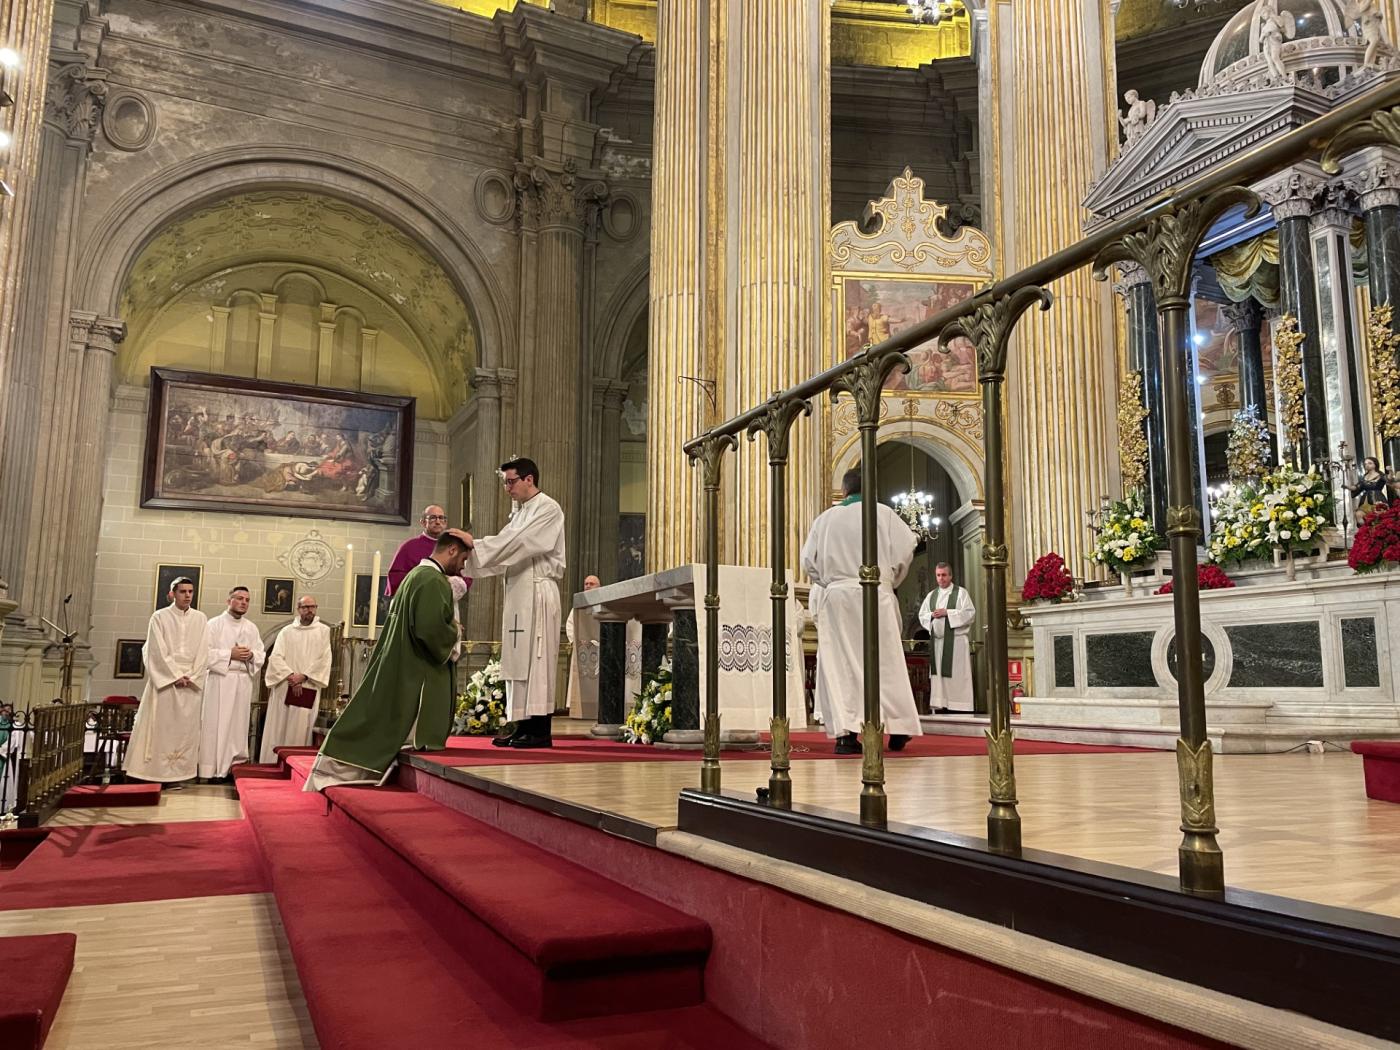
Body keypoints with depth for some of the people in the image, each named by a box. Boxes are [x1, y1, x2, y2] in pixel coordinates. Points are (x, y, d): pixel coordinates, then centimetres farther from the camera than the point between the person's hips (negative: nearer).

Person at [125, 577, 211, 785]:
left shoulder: (200, 619, 8)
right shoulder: (159, 617, 1)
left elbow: (203, 651, 4)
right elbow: (157, 651, -5)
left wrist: (191, 677, -7)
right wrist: (176, 676, -11)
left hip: (192, 681, 2)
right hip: (165, 679, -2)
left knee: (186, 728, 1)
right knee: (161, 726, -3)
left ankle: (179, 773, 3)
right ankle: (156, 773, 1)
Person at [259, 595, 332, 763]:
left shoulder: (323, 631, 6)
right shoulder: (286, 631, 9)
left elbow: (324, 660, -2)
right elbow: (275, 657, -1)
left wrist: (303, 676, -12)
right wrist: (291, 676, -14)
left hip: (308, 690, -1)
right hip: (284, 688, 1)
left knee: (300, 732, -3)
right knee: (278, 729, 1)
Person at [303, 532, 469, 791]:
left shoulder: (415, 575, 15)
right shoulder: (434, 581, -17)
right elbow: (432, 629, -26)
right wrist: (453, 631, -7)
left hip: (393, 669, 10)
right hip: (414, 676, -10)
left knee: (374, 724, 14)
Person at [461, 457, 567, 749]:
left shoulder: (548, 509, -5)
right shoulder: (518, 513, 21)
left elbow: (518, 544, -16)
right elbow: (506, 549, 12)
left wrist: (475, 544, -15)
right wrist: (472, 548, -2)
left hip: (537, 591, -8)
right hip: (517, 591, 8)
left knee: (535, 658, -8)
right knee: (517, 659, 6)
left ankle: (540, 729, -6)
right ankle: (522, 725, 10)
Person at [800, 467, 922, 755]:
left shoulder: (825, 518, 8)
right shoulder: (883, 513, 3)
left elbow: (808, 561, 6)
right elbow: (906, 548, -2)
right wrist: (890, 580, 12)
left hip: (834, 596, 1)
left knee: (840, 665, 1)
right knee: (885, 662, 7)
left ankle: (846, 733, -6)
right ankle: (897, 730, 11)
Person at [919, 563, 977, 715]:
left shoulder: (961, 592, 2)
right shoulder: (931, 595, 17)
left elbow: (970, 613, -8)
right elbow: (921, 615, 16)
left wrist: (947, 612, -13)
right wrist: (932, 615, -6)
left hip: (956, 640, -5)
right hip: (936, 639, 5)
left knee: (957, 675, -7)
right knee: (938, 674, 3)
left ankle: (961, 707, -6)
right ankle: (940, 707, 6)